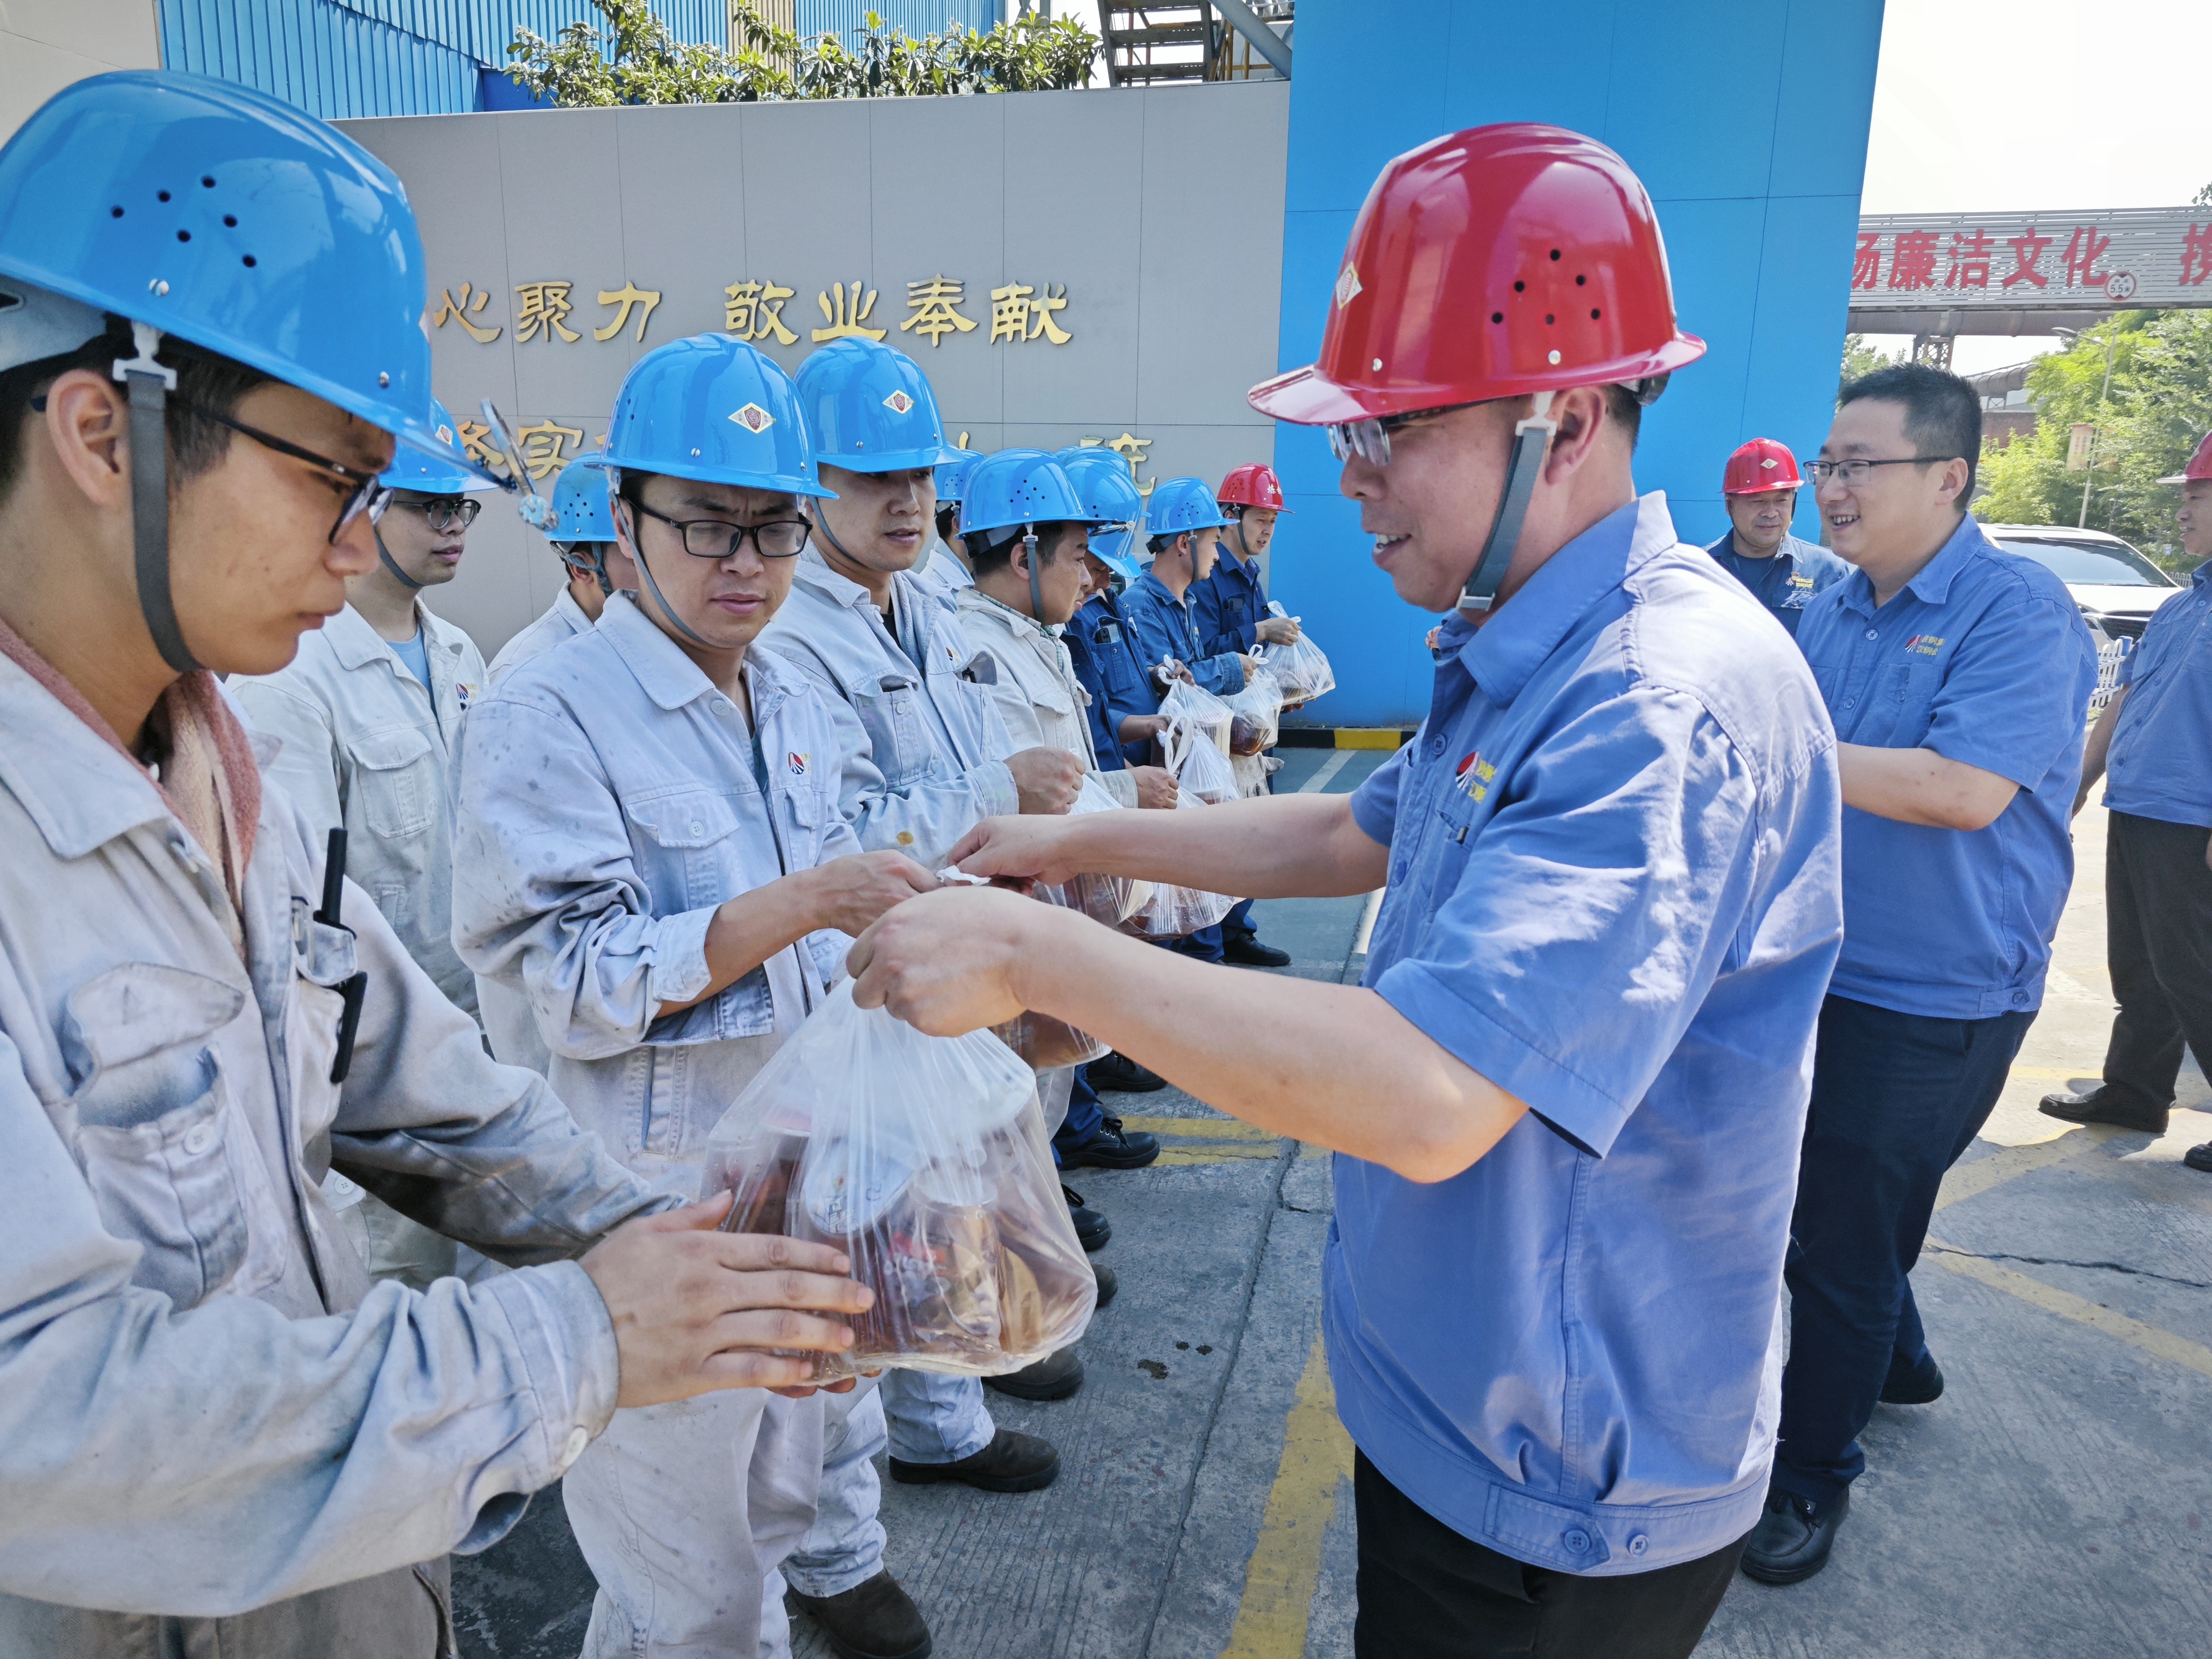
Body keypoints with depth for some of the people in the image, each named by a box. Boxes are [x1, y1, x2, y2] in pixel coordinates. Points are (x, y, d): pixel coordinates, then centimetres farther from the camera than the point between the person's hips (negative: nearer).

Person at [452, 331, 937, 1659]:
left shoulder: (793, 700, 8)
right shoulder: (549, 718, -16)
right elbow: (578, 981, -22)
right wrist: (802, 903, -29)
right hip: (660, 1203, -7)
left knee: (773, 1517, 24)